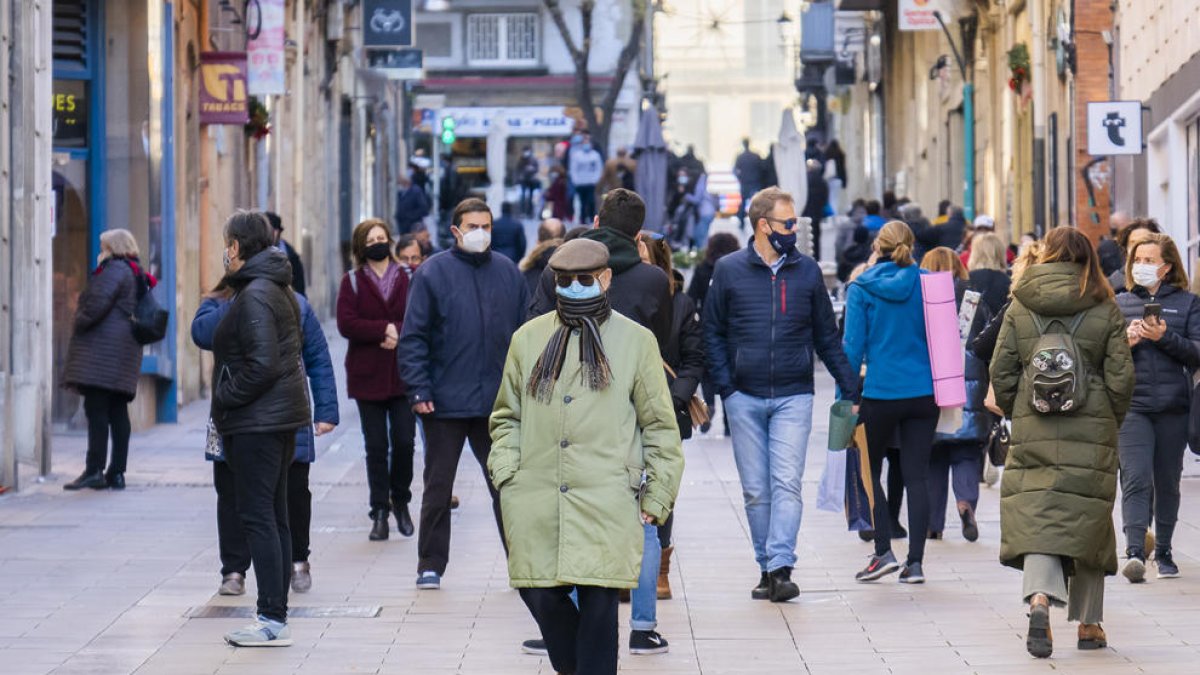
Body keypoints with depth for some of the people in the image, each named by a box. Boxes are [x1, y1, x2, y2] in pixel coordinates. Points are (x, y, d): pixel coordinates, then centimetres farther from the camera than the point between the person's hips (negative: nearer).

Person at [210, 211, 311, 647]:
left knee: (257, 517, -8)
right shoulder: (280, 291, 14)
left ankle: (273, 620, -9)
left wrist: (224, 397, -12)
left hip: (257, 421, -10)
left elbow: (262, 365, -23)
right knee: (274, 517, 12)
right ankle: (276, 617, 16)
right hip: (282, 416, 10)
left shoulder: (253, 296, -17)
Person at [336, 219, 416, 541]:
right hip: (368, 375, 0)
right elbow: (346, 324, -8)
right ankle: (380, 512, 8)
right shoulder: (352, 282, 4)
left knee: (404, 442, -3)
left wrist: (398, 334, -18)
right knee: (376, 446, 2)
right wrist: (384, 329, -16)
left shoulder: (407, 279, 6)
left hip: (403, 373, 0)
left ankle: (400, 502, 18)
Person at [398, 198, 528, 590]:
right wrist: (419, 390, -12)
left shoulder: (508, 273, 7)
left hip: (498, 401, 2)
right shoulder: (433, 273, -4)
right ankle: (431, 565, 13)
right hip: (445, 402, -2)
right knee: (438, 486, 5)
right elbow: (413, 336, -5)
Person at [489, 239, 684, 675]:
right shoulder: (528, 339, 12)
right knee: (541, 594, 1)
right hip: (536, 503, 2)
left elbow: (660, 425, 8)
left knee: (598, 604, -5)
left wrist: (656, 496, 3)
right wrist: (506, 474, 5)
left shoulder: (636, 341, 6)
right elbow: (506, 416, 19)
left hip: (605, 504, -2)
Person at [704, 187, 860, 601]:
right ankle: (767, 568, 13)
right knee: (755, 490, 5)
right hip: (744, 398, 0)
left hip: (793, 396, 0)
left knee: (787, 484, -12)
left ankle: (781, 568, -18)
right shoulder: (729, 271, 4)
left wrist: (851, 385, 8)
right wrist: (725, 385, -4)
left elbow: (826, 335, 13)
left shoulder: (807, 271, 7)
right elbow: (713, 333, 8)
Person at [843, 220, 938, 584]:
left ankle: (884, 551, 2)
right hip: (924, 392, 2)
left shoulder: (862, 289, -4)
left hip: (880, 392, -2)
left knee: (869, 471, 13)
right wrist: (944, 386, 17)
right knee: (916, 475, 5)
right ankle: (915, 562, 3)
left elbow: (853, 346, -5)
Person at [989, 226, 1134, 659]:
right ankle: (1089, 623, 15)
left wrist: (1015, 413, 17)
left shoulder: (1019, 308, 2)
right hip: (1092, 432, 0)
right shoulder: (1105, 310, -1)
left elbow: (1001, 371, 2)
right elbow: (1121, 376, -2)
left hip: (1032, 430, 0)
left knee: (1035, 516, -3)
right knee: (1089, 520, 9)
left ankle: (1039, 599, -28)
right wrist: (1112, 420, 13)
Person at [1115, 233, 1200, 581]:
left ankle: (1163, 552, 22)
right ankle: (1134, 552, -25)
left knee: (1167, 482, 9)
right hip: (1131, 405, -1)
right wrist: (1125, 340, -9)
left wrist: (1165, 337, -15)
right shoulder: (1119, 304, 11)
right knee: (1136, 478, -15)